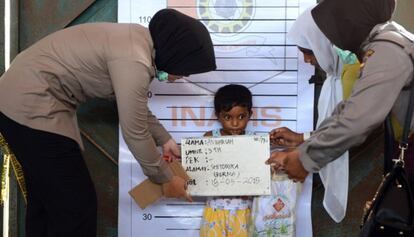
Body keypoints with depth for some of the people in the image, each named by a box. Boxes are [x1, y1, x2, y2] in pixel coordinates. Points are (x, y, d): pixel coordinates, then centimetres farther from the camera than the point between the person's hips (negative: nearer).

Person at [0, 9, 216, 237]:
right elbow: (135, 132, -17)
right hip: (31, 105, -10)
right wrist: (165, 178, -3)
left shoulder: (139, 40, 5)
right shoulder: (134, 60, -24)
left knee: (46, 198, 20)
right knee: (76, 204, -3)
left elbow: (135, 105, 19)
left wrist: (164, 139, 22)